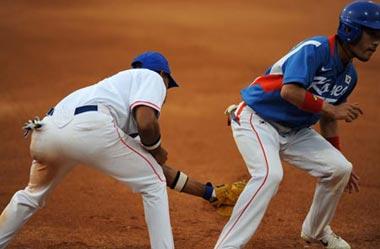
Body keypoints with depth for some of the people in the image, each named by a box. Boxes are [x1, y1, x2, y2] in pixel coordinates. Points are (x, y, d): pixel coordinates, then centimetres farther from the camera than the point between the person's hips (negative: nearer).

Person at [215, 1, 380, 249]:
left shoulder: (349, 76, 5)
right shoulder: (315, 49, -23)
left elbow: (328, 119, 16)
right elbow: (289, 91, -35)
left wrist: (337, 160, 18)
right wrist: (330, 108, -28)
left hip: (295, 131, 9)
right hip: (257, 120, -8)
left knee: (340, 169, -1)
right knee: (269, 174, -31)